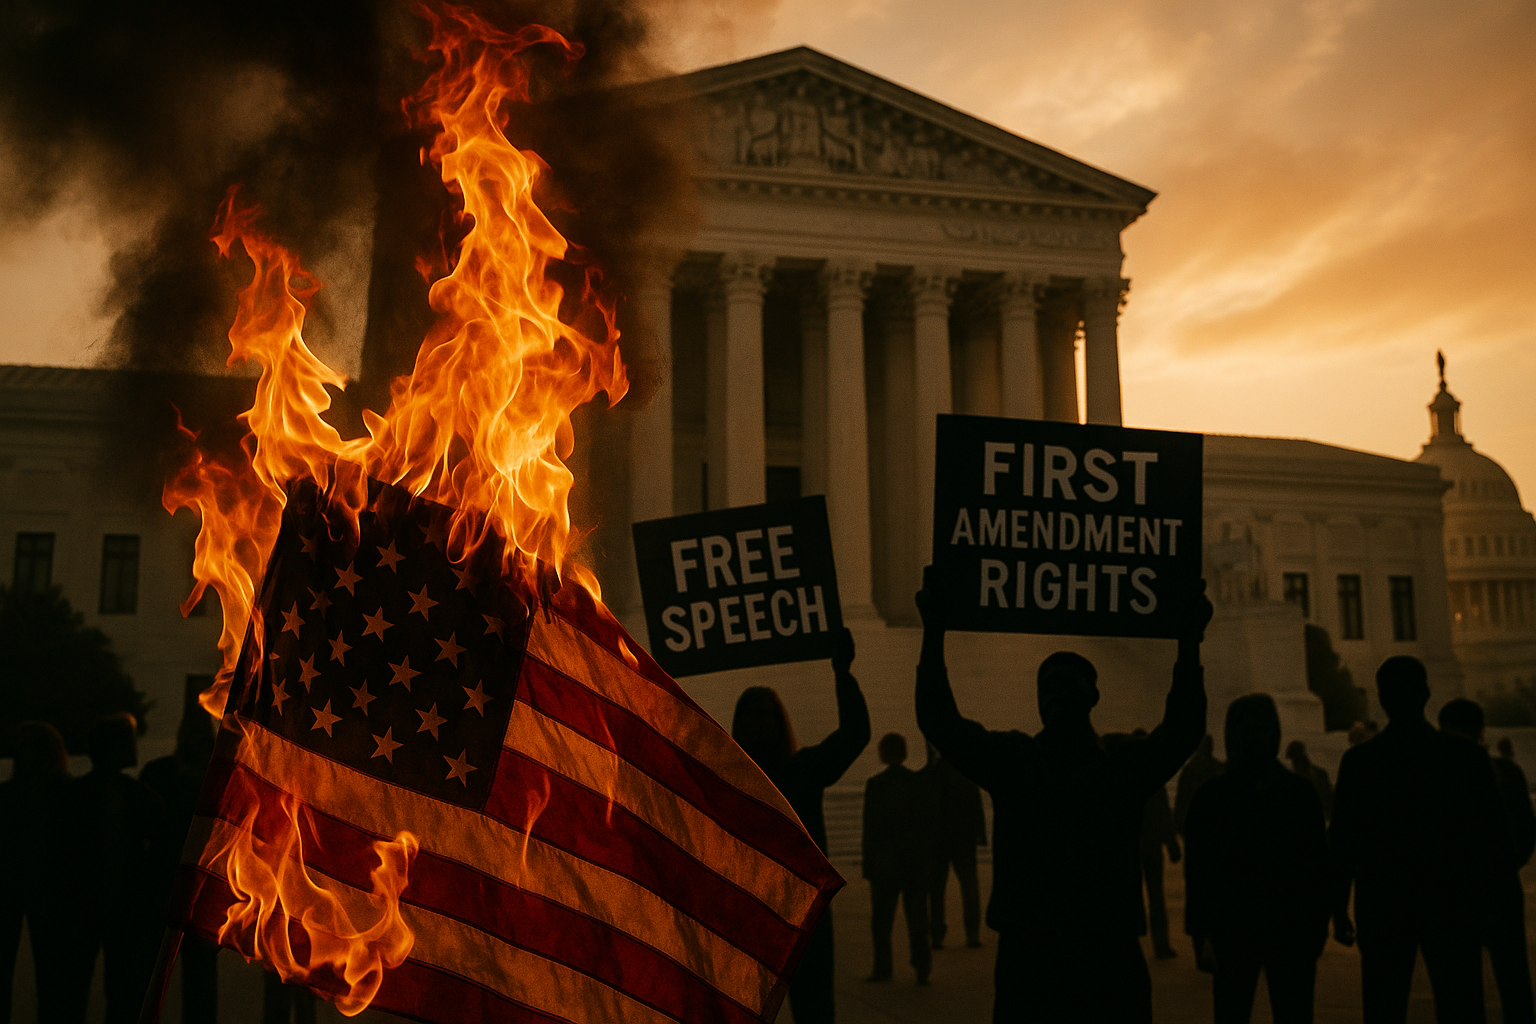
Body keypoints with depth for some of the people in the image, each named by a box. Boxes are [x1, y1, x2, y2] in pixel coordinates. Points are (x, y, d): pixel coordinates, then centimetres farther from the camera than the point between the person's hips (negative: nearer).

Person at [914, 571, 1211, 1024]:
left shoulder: (1125, 765, 7)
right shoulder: (1010, 759, 6)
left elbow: (1185, 727, -7)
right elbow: (940, 722, -4)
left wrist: (1189, 641, -17)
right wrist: (934, 633, -12)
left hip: (1110, 959, 0)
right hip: (1026, 958, 0)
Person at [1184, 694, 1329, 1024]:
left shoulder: (1300, 792, 4)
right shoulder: (1212, 796, 2)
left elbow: (1318, 868, 4)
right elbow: (1198, 871, 1)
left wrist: (1316, 934, 1)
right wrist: (1203, 933, -6)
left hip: (1291, 932, 1)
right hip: (1232, 931, 0)